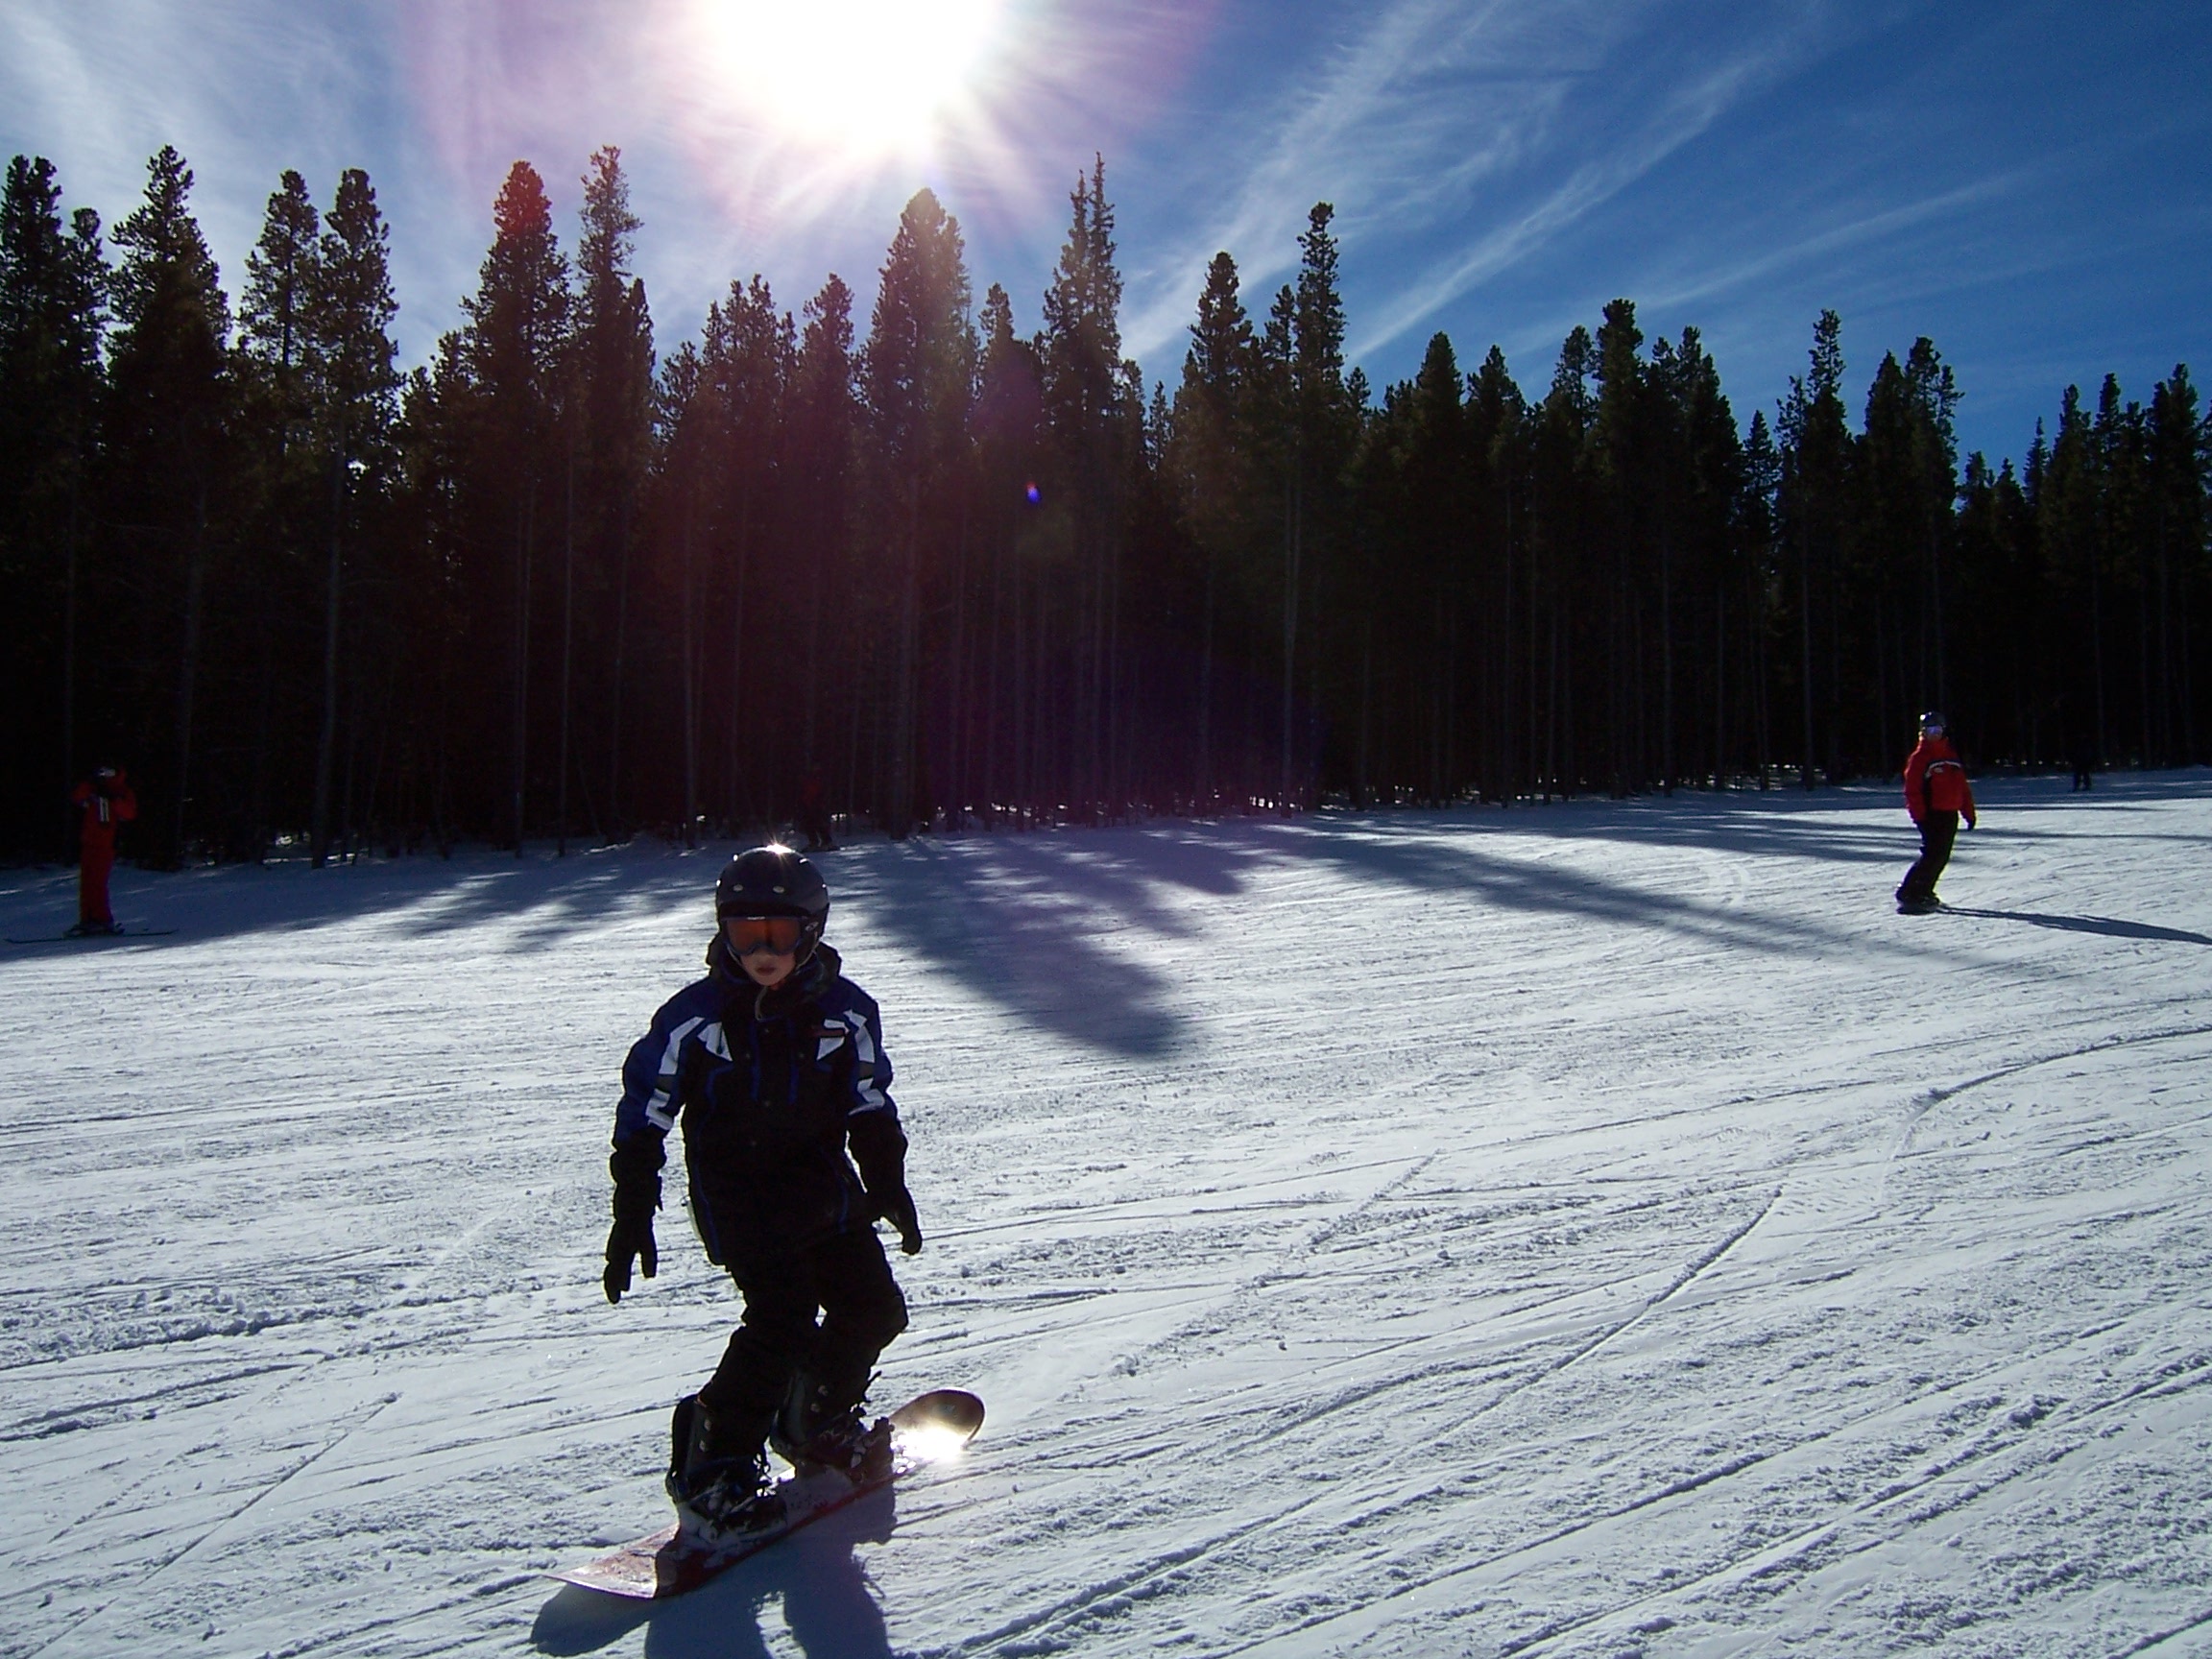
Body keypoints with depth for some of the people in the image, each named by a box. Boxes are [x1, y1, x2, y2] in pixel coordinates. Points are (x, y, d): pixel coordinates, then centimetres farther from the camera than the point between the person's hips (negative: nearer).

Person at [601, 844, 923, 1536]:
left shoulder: (845, 1011, -4)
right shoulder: (695, 1016, -12)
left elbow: (870, 1106, 8)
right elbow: (644, 1114, -5)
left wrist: (889, 1185, 3)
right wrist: (632, 1213, -7)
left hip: (820, 1182, 5)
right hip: (734, 1188, -4)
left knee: (874, 1308, 4)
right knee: (783, 1318, -19)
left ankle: (816, 1421, 31)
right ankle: (710, 1467, -1)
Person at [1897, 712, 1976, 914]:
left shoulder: (1951, 754, 15)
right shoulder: (1919, 757, -5)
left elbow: (1962, 787, 18)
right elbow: (1912, 789, -11)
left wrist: (1968, 812, 14)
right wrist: (1919, 815, -18)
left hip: (1950, 815, 7)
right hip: (1932, 814, -7)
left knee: (1942, 857, 8)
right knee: (1932, 855, -16)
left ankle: (1924, 893, 17)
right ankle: (1908, 895, -14)